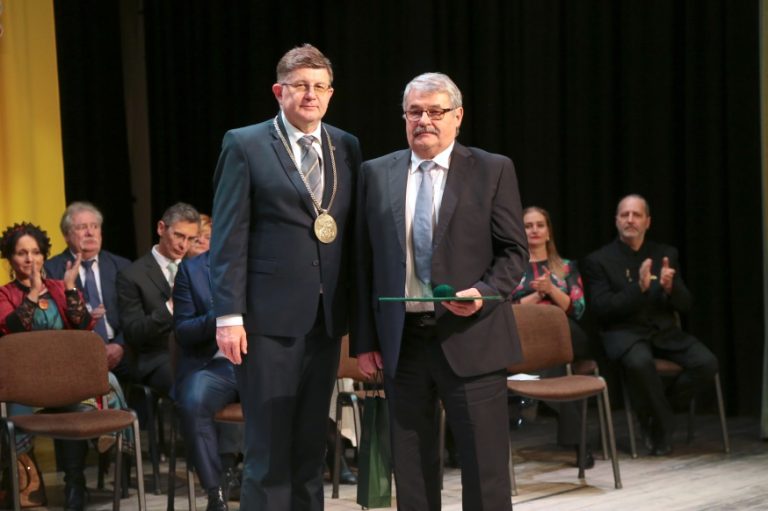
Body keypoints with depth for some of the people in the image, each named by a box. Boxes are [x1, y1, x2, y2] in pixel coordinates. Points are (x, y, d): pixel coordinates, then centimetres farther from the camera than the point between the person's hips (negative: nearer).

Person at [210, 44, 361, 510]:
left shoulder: (347, 148, 10)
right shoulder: (245, 145, -3)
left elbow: (353, 232, 10)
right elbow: (229, 238, -6)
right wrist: (229, 315, -12)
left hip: (326, 316, 5)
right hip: (269, 317, -4)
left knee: (312, 445, 12)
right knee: (269, 448, 0)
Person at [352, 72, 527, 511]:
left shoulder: (493, 170, 2)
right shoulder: (376, 174, 9)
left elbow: (514, 251, 0)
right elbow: (364, 261, 9)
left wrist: (484, 293, -19)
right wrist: (365, 339, 5)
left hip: (471, 339, -3)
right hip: (402, 340, 3)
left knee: (486, 468, 0)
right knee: (412, 469, 10)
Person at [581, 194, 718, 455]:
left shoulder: (666, 254, 13)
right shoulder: (598, 260, 3)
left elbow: (685, 304, 10)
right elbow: (602, 309, -9)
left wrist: (669, 288, -14)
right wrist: (639, 288, -21)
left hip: (665, 331, 4)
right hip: (625, 333, -4)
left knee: (707, 362, -22)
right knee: (640, 362, -38)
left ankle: (659, 410, 1)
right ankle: (663, 425, -13)